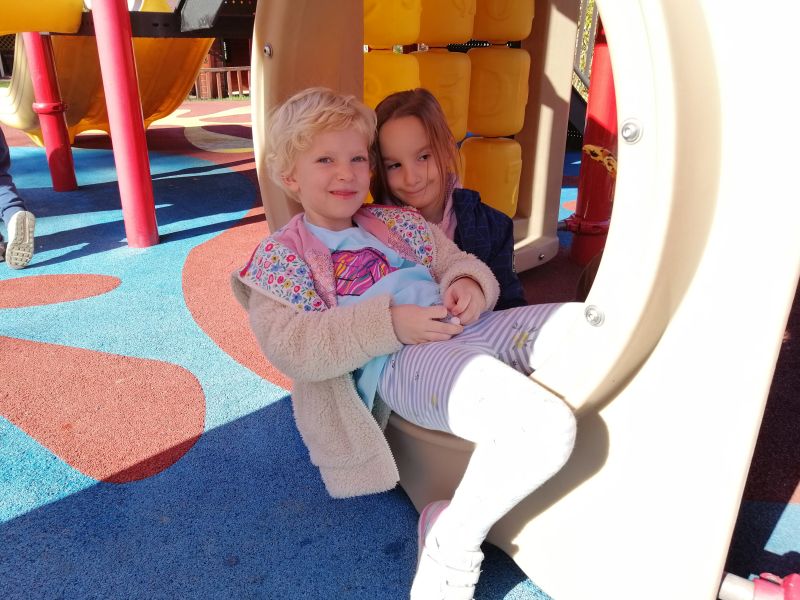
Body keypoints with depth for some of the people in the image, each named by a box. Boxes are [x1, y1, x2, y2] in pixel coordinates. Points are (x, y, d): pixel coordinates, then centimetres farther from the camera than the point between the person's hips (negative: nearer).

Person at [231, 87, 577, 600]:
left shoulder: (399, 222, 25)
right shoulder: (279, 256, 8)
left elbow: (458, 262, 23)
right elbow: (291, 347, -8)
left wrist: (470, 284, -4)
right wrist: (389, 323, -17)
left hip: (466, 328, 7)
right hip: (397, 362, -7)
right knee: (544, 426, -31)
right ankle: (452, 542, -8)